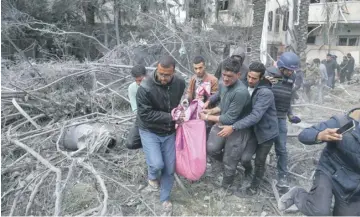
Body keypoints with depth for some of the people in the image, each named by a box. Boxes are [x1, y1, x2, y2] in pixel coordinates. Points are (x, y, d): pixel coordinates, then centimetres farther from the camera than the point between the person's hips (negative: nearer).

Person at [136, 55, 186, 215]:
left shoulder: (180, 83, -11)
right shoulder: (145, 88, -26)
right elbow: (145, 114, -23)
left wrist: (181, 112, -6)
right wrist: (170, 117, -24)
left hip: (169, 132, 4)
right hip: (150, 131, -3)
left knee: (169, 168, 8)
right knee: (157, 164, -17)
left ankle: (165, 198, 33)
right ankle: (153, 176, 23)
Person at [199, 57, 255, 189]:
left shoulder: (241, 92, -31)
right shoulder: (222, 84, -5)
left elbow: (230, 119, -26)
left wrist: (208, 117, -16)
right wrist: (211, 111, -3)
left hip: (237, 129, -6)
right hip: (222, 124, 6)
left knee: (229, 161, 8)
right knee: (211, 148, -8)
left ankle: (226, 186, 35)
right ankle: (218, 159, 27)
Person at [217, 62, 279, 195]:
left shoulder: (265, 93, -29)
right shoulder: (245, 86, -8)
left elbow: (255, 116, -37)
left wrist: (233, 127, -43)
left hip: (266, 132, -5)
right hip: (252, 129, 6)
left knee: (259, 161, 9)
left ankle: (255, 185, 33)